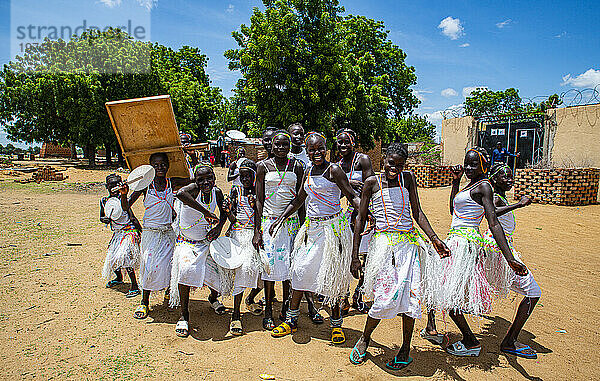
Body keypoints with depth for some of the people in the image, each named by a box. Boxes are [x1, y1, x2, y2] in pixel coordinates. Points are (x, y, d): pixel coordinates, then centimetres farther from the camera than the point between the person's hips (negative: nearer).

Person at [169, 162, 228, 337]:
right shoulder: (193, 189, -22)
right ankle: (184, 315, -8)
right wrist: (206, 212, -44)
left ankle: (213, 298, 40)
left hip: (208, 241, 5)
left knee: (220, 272, 3)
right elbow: (180, 193, -48)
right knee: (186, 270, -28)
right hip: (187, 242, -4)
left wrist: (219, 227, -8)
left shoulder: (217, 192, -7)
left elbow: (223, 212, 12)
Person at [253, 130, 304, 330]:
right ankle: (268, 312, 13)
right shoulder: (263, 166, 1)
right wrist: (257, 231, -5)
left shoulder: (296, 166, 4)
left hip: (291, 221, 1)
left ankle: (286, 309, 20)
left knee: (290, 264, 4)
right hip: (269, 221, -1)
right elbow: (259, 200, 0)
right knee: (270, 264, -1)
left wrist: (303, 227, 4)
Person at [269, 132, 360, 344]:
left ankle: (336, 323, 18)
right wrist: (280, 220, 17)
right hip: (311, 227, 6)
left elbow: (352, 197, -11)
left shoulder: (333, 170, -8)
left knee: (331, 274, -1)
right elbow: (298, 200, 19)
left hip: (332, 227, -6)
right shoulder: (308, 172, 11)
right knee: (300, 269, 8)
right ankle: (291, 320, 23)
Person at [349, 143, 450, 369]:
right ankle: (365, 338, 19)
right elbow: (361, 218, 3)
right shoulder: (372, 182, 2)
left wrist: (434, 239, -6)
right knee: (387, 297, -9)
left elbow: (417, 212, 8)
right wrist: (355, 256, -1)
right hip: (383, 243, -3)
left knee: (410, 295, 2)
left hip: (408, 242, 3)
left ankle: (405, 350, 21)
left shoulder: (408, 179, 9)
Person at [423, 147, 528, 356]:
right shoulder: (471, 186, 15)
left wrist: (510, 259, -28)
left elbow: (494, 224, -21)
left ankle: (471, 342, 10)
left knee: (449, 295, -5)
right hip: (456, 241, 9)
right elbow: (453, 210, 25)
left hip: (465, 243, -9)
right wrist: (456, 181, 18)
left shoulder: (483, 186, -13)